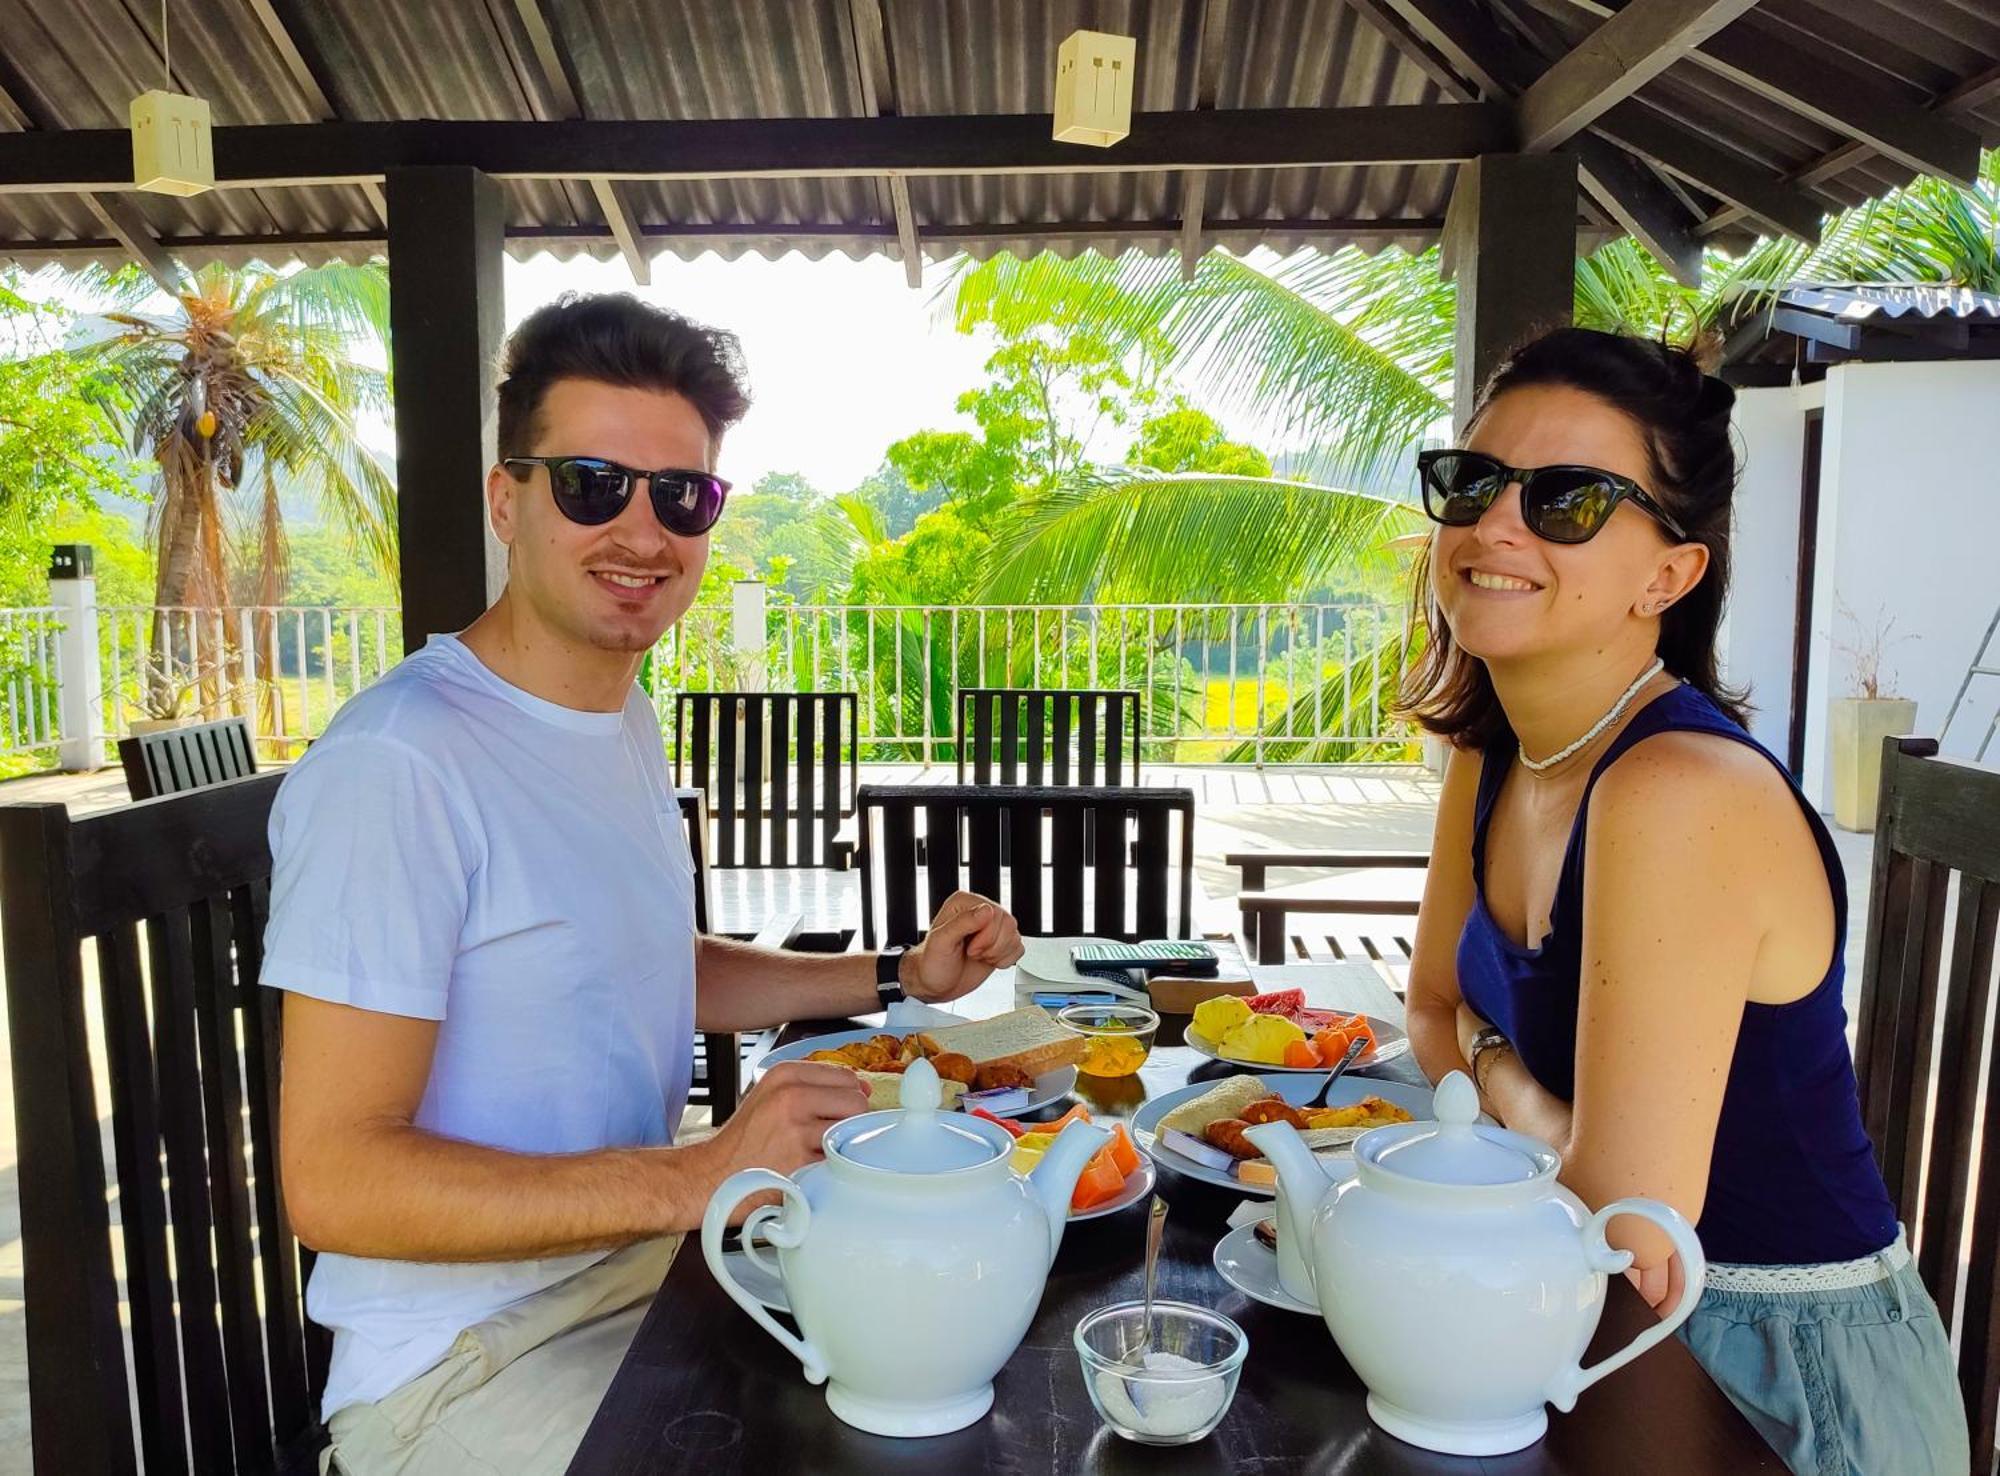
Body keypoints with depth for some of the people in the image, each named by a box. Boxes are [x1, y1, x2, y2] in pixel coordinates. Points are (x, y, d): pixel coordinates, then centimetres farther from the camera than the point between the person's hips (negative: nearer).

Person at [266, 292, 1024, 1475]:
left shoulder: (627, 717, 6)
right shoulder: (397, 766, -24)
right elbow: (335, 1179, -24)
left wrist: (898, 977, 8)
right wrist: (696, 1179, -31)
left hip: (643, 1261, 8)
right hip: (468, 1358, -8)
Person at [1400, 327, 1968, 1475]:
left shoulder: (1682, 791, -30)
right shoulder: (1489, 763, -4)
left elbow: (1627, 1217, -29)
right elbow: (1437, 1012, 7)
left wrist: (1502, 1082, -12)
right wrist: (1545, 1121, -12)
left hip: (1792, 1381, -6)